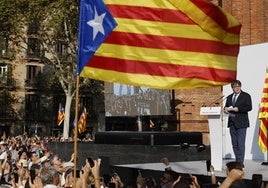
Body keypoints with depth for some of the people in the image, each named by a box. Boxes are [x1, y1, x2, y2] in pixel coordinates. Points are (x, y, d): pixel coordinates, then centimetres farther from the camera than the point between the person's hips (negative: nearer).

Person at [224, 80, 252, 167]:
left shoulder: (246, 96, 1)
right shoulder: (229, 97, 18)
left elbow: (249, 107, -9)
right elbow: (226, 107, 23)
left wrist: (237, 109, -17)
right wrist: (226, 109, -1)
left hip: (241, 123, -5)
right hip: (232, 123, 6)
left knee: (241, 144, -9)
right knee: (234, 144, 8)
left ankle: (240, 163, -7)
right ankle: (237, 161, 16)